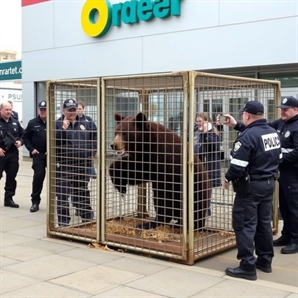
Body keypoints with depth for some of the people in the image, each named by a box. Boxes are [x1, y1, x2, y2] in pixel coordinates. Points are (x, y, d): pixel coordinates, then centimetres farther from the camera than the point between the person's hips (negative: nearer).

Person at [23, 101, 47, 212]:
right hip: (38, 154, 0)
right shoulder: (33, 123, 4)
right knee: (38, 176, -3)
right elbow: (25, 137, 9)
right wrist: (31, 149, -2)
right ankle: (35, 201, 5)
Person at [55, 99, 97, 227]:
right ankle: (63, 223, 9)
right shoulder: (58, 124, -3)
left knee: (83, 194, 16)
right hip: (63, 166, -3)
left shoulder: (86, 123, 8)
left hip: (82, 165, 4)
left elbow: (94, 138, 21)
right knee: (62, 196, -1)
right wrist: (63, 128, -24)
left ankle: (88, 219, 28)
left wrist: (92, 152, 10)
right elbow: (55, 142, -15)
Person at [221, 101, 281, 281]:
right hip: (269, 183, 9)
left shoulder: (247, 136, -21)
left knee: (245, 225, -2)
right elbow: (278, 158, 15)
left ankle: (247, 267, -1)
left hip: (251, 186, -9)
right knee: (264, 223, 17)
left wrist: (228, 178, -5)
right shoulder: (273, 132, 7)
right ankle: (265, 261, 26)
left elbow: (238, 164, -22)